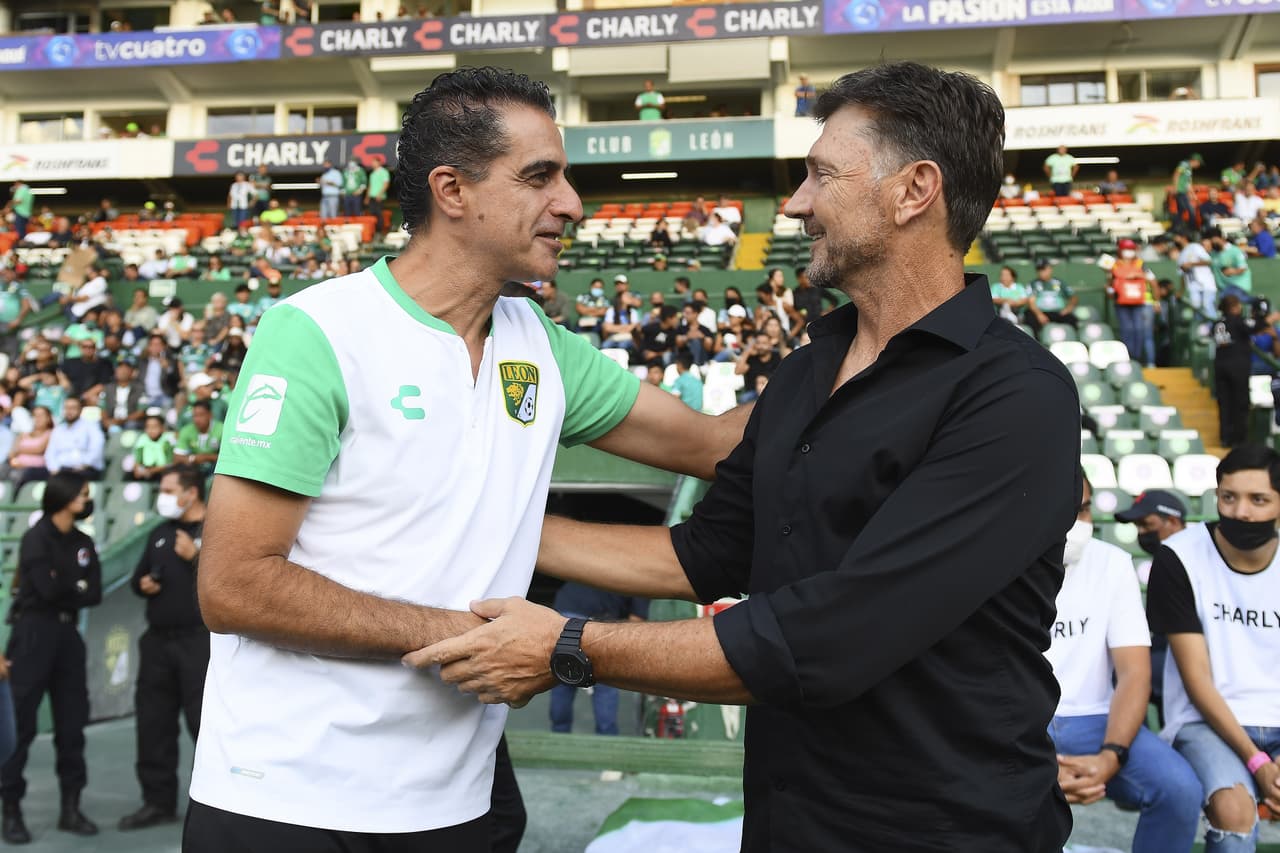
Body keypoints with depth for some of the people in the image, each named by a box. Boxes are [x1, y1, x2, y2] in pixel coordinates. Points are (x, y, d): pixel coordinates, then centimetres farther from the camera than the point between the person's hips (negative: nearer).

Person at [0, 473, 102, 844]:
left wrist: (62, 587, -10)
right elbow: (47, 589, -18)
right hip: (34, 633, -6)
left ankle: (71, 807, 14)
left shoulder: (83, 543, 11)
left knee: (72, 723, 7)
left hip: (68, 634, 6)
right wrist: (76, 584, 0)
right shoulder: (36, 538, -7)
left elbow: (95, 594, 4)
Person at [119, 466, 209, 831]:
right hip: (158, 640, 8)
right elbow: (138, 577, 25)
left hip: (200, 641, -7)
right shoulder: (160, 533, 17)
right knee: (153, 722, 11)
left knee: (205, 722, -4)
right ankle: (158, 802, 23)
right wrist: (142, 584, 3)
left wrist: (195, 557, -20)